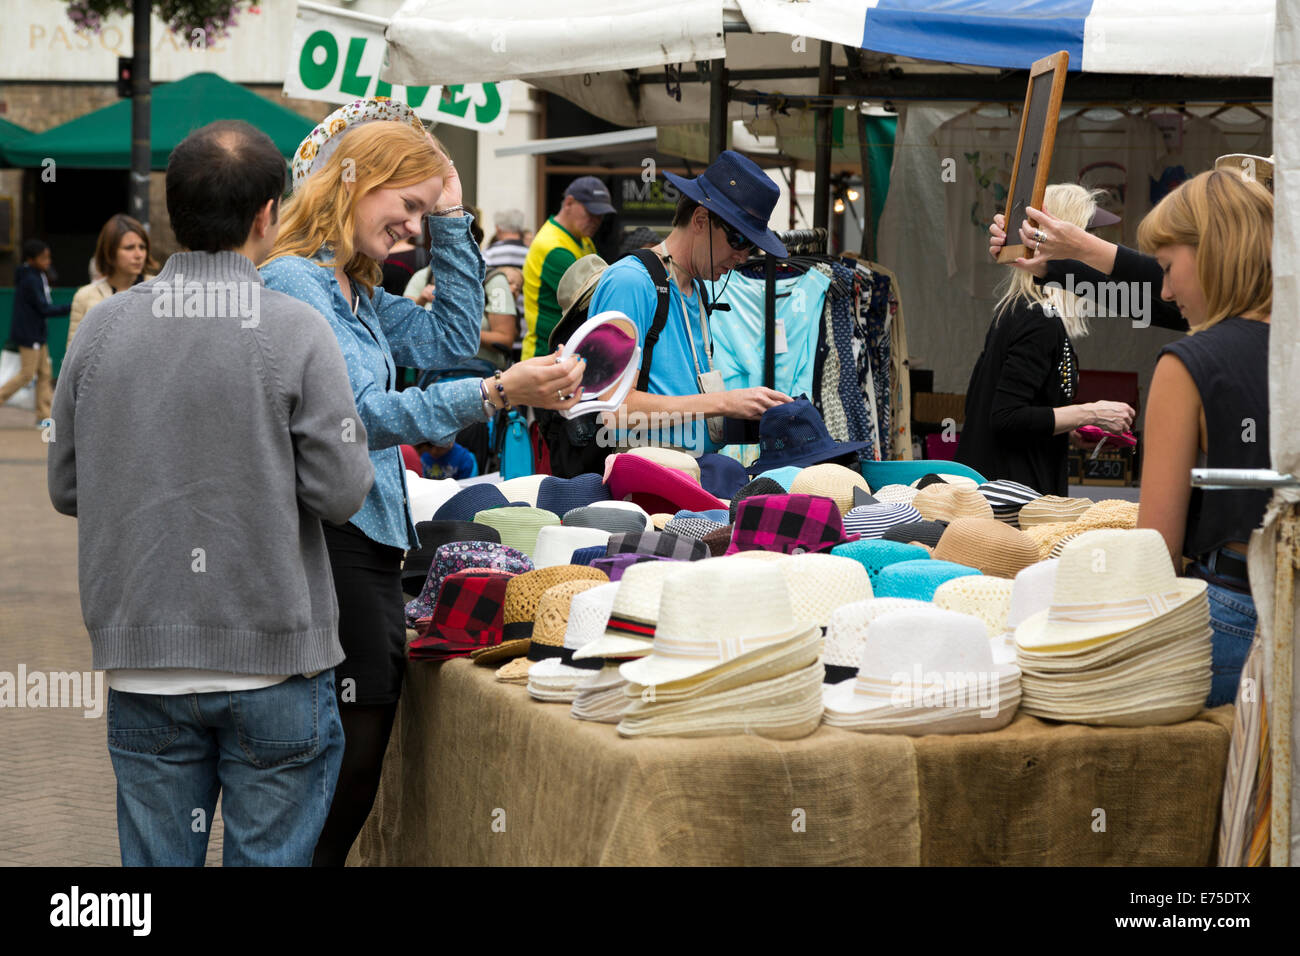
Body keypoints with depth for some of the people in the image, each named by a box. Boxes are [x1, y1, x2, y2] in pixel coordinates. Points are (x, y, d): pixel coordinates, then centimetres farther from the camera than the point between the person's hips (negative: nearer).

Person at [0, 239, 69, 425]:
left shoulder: (37, 276, 11)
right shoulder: (30, 280, -18)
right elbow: (44, 309, -20)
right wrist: (70, 309, -18)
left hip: (37, 334, 10)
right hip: (29, 334, -10)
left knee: (45, 373, 8)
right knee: (27, 373, -5)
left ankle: (44, 416, 9)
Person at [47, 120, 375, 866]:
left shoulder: (103, 327, 0)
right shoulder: (297, 332, -11)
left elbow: (66, 488, 6)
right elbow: (341, 492, -11)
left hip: (144, 661, 3)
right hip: (274, 662, -3)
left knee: (157, 856, 11)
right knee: (269, 855, 7)